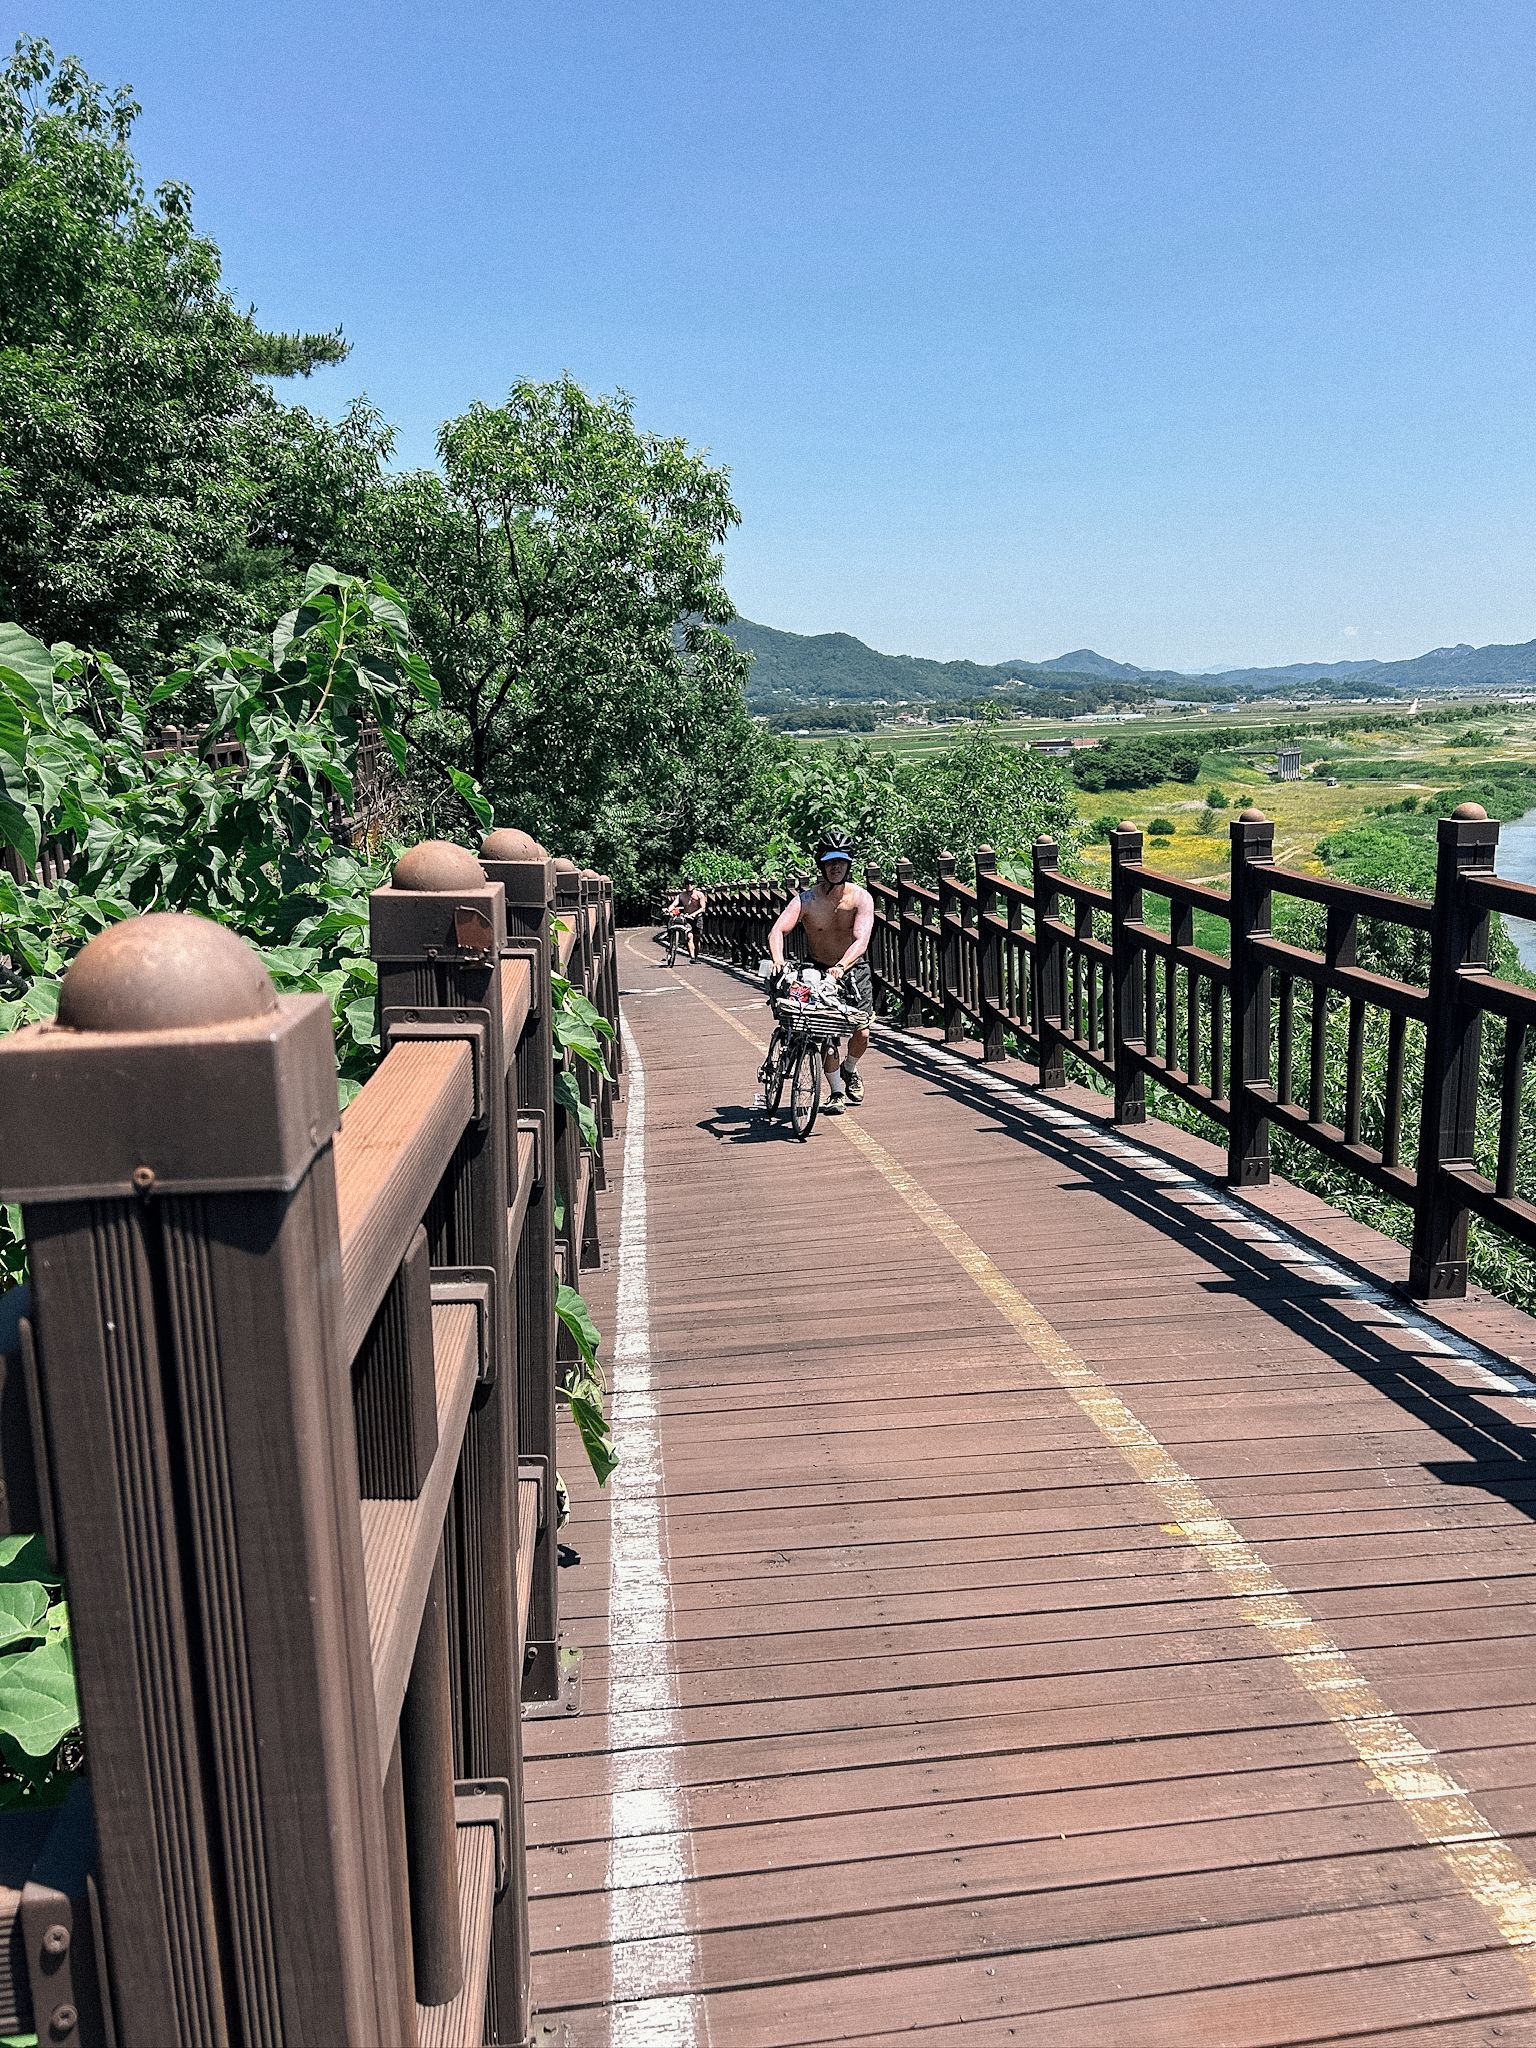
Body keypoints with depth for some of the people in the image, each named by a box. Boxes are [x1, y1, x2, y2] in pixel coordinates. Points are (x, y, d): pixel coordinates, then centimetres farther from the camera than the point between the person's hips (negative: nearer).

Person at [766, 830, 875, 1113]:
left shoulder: (861, 898, -16)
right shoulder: (806, 900, -17)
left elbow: (861, 940, -29)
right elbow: (777, 931, -28)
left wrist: (841, 967, -46)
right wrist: (778, 961, -49)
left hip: (853, 969, 0)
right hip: (818, 971, 0)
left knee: (862, 1033, -7)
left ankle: (849, 1068, 27)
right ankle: (836, 1092, 9)